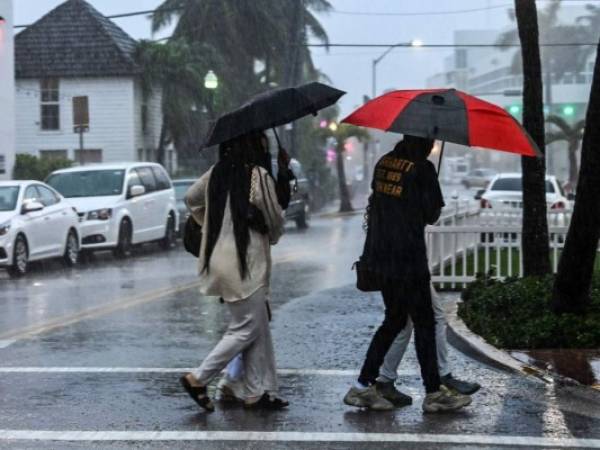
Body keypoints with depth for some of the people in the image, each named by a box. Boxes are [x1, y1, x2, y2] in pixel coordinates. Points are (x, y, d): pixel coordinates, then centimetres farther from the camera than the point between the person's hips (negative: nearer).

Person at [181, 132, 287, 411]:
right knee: (246, 329, 2)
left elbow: (191, 199, 18)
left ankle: (257, 393, 15)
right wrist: (273, 237, 13)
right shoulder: (258, 176, -15)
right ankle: (198, 378, 1)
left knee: (259, 328, 13)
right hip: (245, 262, -8)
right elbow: (275, 219, -8)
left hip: (220, 259, 8)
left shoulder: (216, 173, 4)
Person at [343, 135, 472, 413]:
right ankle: (433, 393, 5)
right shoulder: (422, 168, -11)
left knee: (394, 319, 16)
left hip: (378, 256, 7)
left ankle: (363, 386, 14)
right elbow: (432, 215, -8)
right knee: (424, 322, 1)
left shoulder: (383, 163, 9)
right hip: (408, 259, -7)